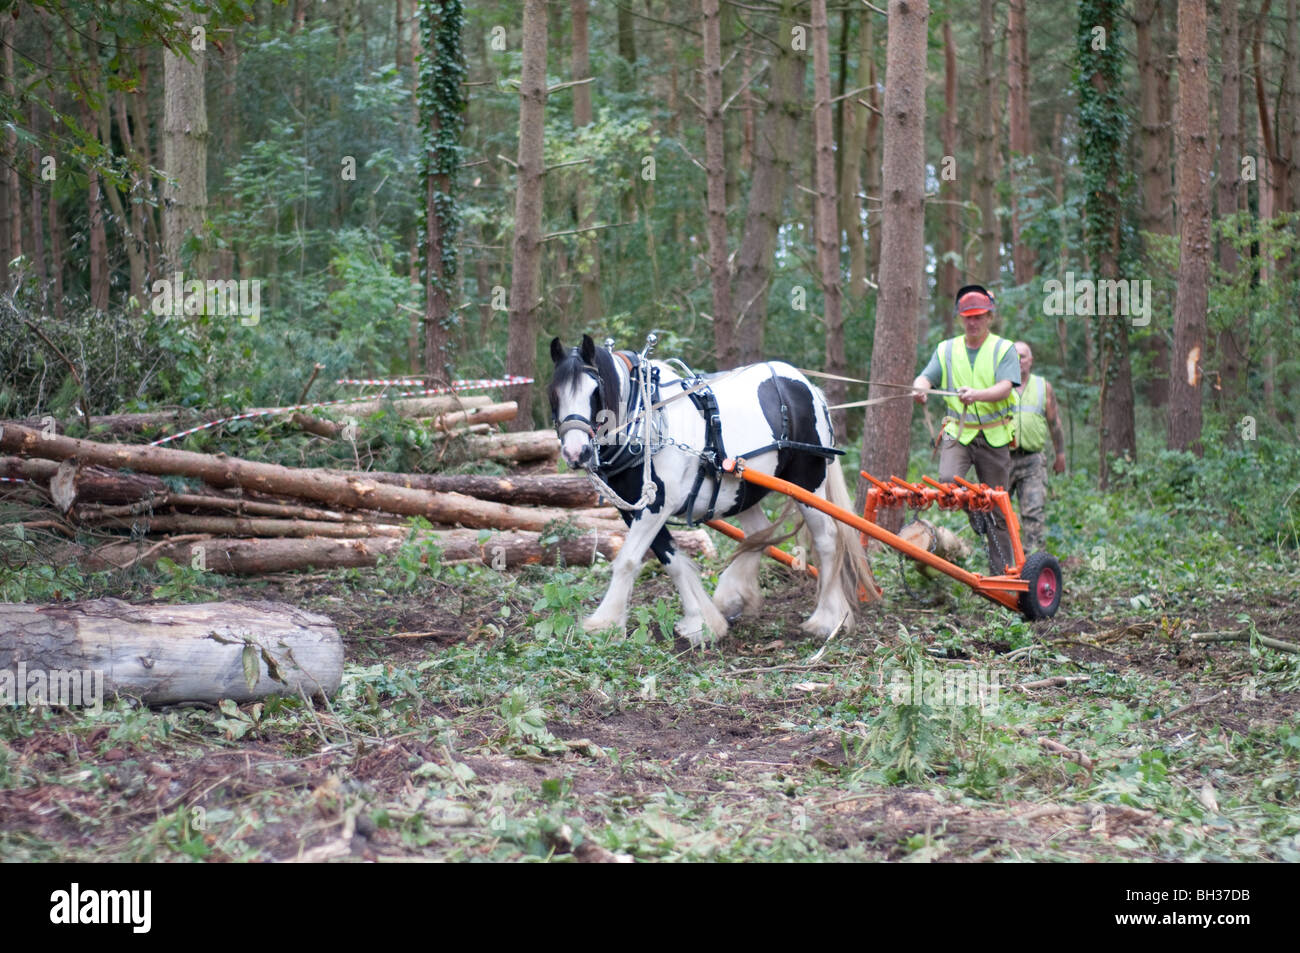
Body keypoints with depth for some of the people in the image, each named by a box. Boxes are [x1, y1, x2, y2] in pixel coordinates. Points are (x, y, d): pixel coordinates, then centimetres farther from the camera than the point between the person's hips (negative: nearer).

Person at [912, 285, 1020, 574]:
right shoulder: (947, 349, 11)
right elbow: (927, 376, -1)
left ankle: (1001, 570, 10)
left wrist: (976, 394, -33)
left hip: (994, 435, -2)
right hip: (958, 431, 2)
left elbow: (1004, 388, -13)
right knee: (948, 481, -25)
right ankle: (973, 513, 6)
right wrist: (921, 387, -27)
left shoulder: (1003, 349, 2)